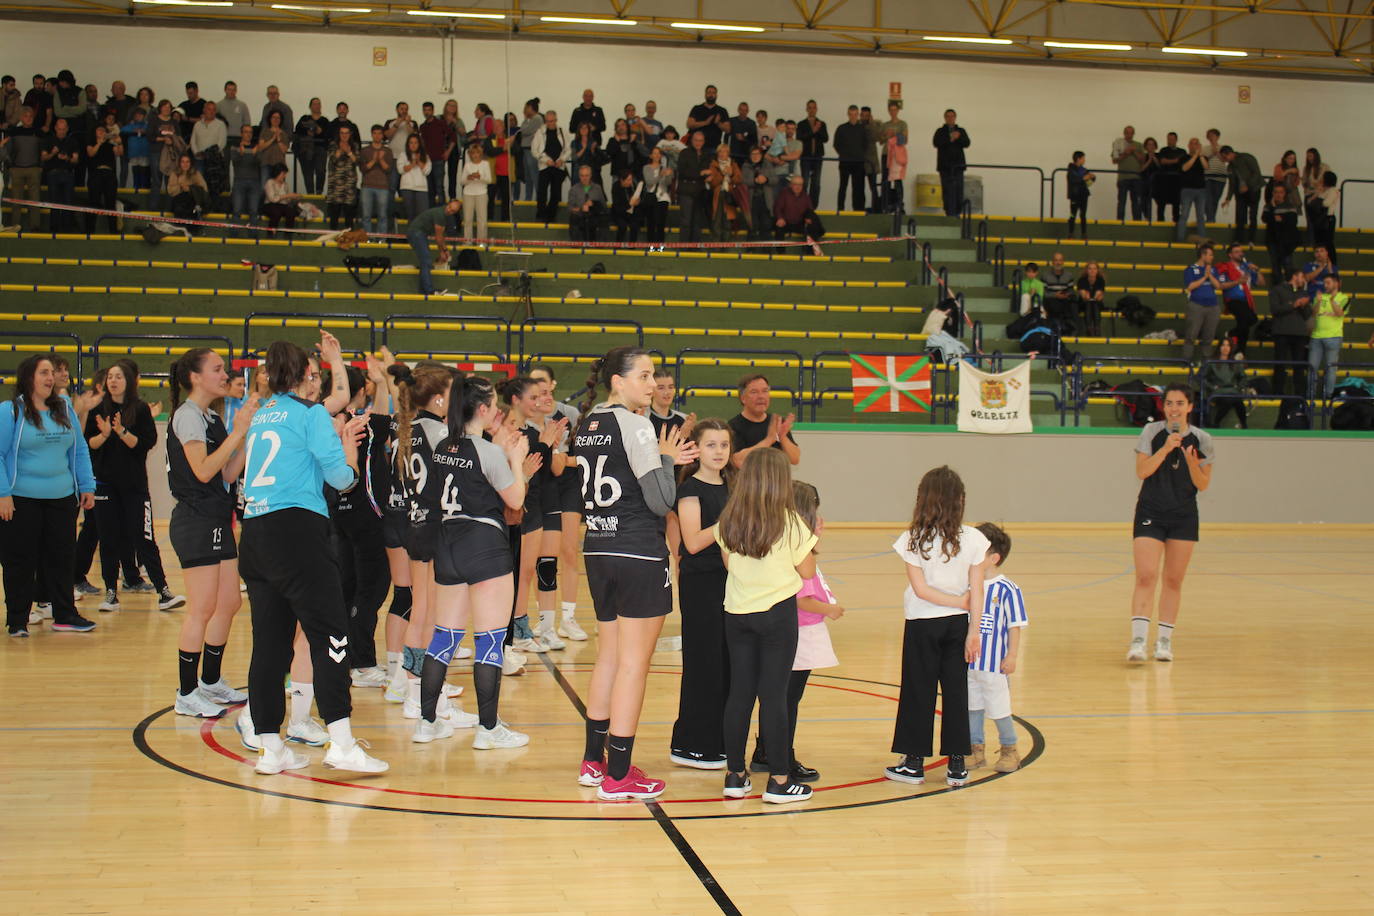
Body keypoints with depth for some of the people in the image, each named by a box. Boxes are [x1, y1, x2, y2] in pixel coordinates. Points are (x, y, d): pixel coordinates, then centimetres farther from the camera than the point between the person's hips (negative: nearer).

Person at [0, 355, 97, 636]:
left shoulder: (65, 409, 9)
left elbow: (79, 450, 13)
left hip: (62, 499, 5)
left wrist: (87, 486, 9)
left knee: (62, 559, 10)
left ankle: (65, 616, 19)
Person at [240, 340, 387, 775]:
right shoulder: (310, 413, -2)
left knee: (270, 640, 8)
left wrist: (337, 435, 27)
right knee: (329, 633, -7)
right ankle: (342, 743, -12)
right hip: (296, 529, -7)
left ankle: (270, 747, 10)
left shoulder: (261, 416, 17)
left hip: (254, 534, 7)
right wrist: (349, 442, 17)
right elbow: (342, 477, -1)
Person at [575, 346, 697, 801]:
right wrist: (666, 459, 1)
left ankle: (593, 760, 25)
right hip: (638, 554, -8)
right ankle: (619, 775, 1)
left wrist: (660, 458, 14)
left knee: (608, 656, 18)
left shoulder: (587, 425, 11)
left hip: (597, 551, 8)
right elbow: (661, 502, -15)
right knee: (634, 662, -2)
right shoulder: (634, 426, -13)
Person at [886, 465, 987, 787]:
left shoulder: (913, 540, -11)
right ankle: (957, 765, 12)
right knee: (955, 691, 8)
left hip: (922, 625, -2)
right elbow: (977, 590, -7)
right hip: (957, 625, 2)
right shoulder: (973, 539, -8)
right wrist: (974, 631, -3)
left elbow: (920, 589, -13)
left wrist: (961, 602, -6)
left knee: (919, 692, 7)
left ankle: (914, 762, 14)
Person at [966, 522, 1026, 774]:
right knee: (973, 708, 13)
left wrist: (1011, 657, -11)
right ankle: (976, 750, 25)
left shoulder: (1007, 590, -13)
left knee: (999, 710, 4)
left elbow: (1015, 626, -8)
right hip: (968, 661, 5)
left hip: (994, 664, -5)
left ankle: (1009, 750, 22)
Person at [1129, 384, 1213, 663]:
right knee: (1146, 577, -13)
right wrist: (1166, 448, -20)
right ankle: (1138, 639, -19)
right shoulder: (1152, 432, -3)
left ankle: (1164, 639, 15)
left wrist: (1192, 462, -18)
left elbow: (1203, 485, 0)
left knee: (1174, 580, 6)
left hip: (1184, 517, 2)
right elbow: (1141, 471, -10)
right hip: (1150, 513, -2)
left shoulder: (1201, 440, 0)